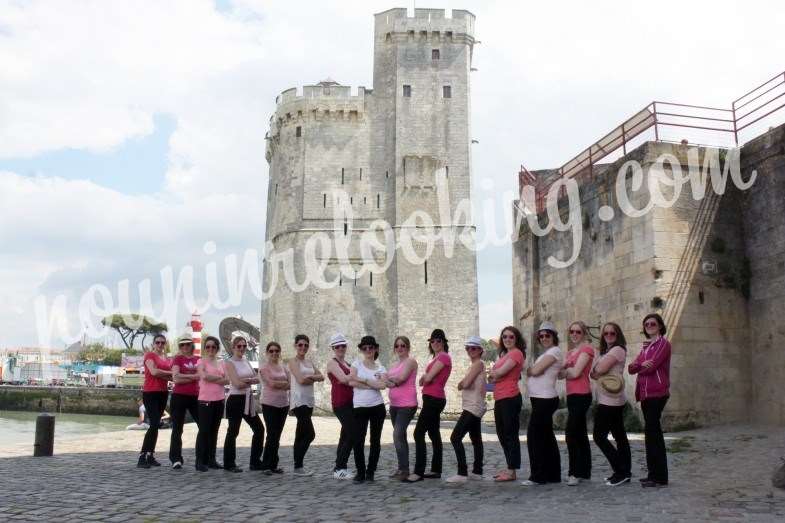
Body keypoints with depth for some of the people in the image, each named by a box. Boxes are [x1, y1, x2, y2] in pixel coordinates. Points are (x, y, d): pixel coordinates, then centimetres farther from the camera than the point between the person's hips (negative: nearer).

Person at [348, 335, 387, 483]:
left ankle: (370, 472, 18)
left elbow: (382, 385, -11)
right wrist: (373, 385, -12)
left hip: (377, 407, 1)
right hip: (360, 407, -1)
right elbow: (352, 382, -11)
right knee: (358, 441, -5)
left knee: (375, 440, 6)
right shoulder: (357, 364, 4)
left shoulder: (381, 368, 7)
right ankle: (360, 472, 9)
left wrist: (362, 379, -14)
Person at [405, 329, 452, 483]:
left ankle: (418, 472, -14)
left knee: (419, 434, -13)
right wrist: (425, 378, -8)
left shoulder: (443, 356, -11)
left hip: (433, 399, -11)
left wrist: (425, 377, 3)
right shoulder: (438, 357, 21)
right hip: (434, 399, 11)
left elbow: (428, 378, -18)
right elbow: (426, 379, 13)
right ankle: (436, 470, 18)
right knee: (434, 434, 12)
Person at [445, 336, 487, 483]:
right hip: (474, 408, 10)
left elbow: (465, 384, -20)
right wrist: (463, 383, -6)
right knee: (476, 439, 14)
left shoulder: (478, 364, -12)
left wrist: (461, 383, 0)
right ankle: (477, 472, 20)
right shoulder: (473, 365, 18)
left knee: (455, 438, -14)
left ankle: (462, 473, -15)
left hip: (473, 407, -10)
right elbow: (462, 385, 14)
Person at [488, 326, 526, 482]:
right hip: (499, 399, 10)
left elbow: (500, 372, -15)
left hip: (510, 398, -10)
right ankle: (509, 468, 24)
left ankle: (512, 472, 0)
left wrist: (492, 372, 5)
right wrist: (496, 374, -6)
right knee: (502, 434, 14)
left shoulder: (516, 353, -8)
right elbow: (493, 378, 15)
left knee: (510, 434, -5)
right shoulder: (503, 354, 20)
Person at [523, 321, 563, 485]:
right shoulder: (546, 353, 21)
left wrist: (528, 370, 2)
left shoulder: (554, 351, -9)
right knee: (546, 437, 12)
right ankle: (553, 474, 19)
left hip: (545, 399, -10)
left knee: (534, 436, -7)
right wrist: (531, 371, -6)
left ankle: (538, 476, -2)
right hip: (541, 399, 10)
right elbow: (534, 372, 13)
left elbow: (535, 371, -16)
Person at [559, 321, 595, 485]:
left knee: (571, 433, -13)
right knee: (580, 434, 12)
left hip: (581, 395, -9)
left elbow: (576, 372, -15)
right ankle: (584, 472, 18)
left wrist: (565, 370, 2)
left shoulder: (586, 348, -7)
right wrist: (568, 370, -9)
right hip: (572, 396, 9)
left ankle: (575, 472, -8)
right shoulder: (570, 351, 18)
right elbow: (560, 374, 11)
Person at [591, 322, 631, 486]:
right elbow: (595, 373, 10)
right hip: (609, 400, 10)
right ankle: (624, 472, 15)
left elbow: (600, 370, -19)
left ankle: (621, 471, -5)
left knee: (599, 436, -8)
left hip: (611, 400, -10)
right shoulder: (606, 351, 18)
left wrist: (595, 370, 1)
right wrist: (597, 372, -10)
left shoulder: (618, 349, -10)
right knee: (619, 435, 10)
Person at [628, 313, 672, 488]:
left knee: (651, 431, -11)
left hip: (657, 393, -8)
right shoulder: (645, 346, 20)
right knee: (653, 433, 11)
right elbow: (631, 368, 8)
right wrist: (641, 364, -12)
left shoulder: (663, 343, -3)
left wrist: (637, 367, 2)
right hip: (645, 394, 8)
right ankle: (655, 474, 16)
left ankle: (659, 477, -7)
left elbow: (652, 366, -15)